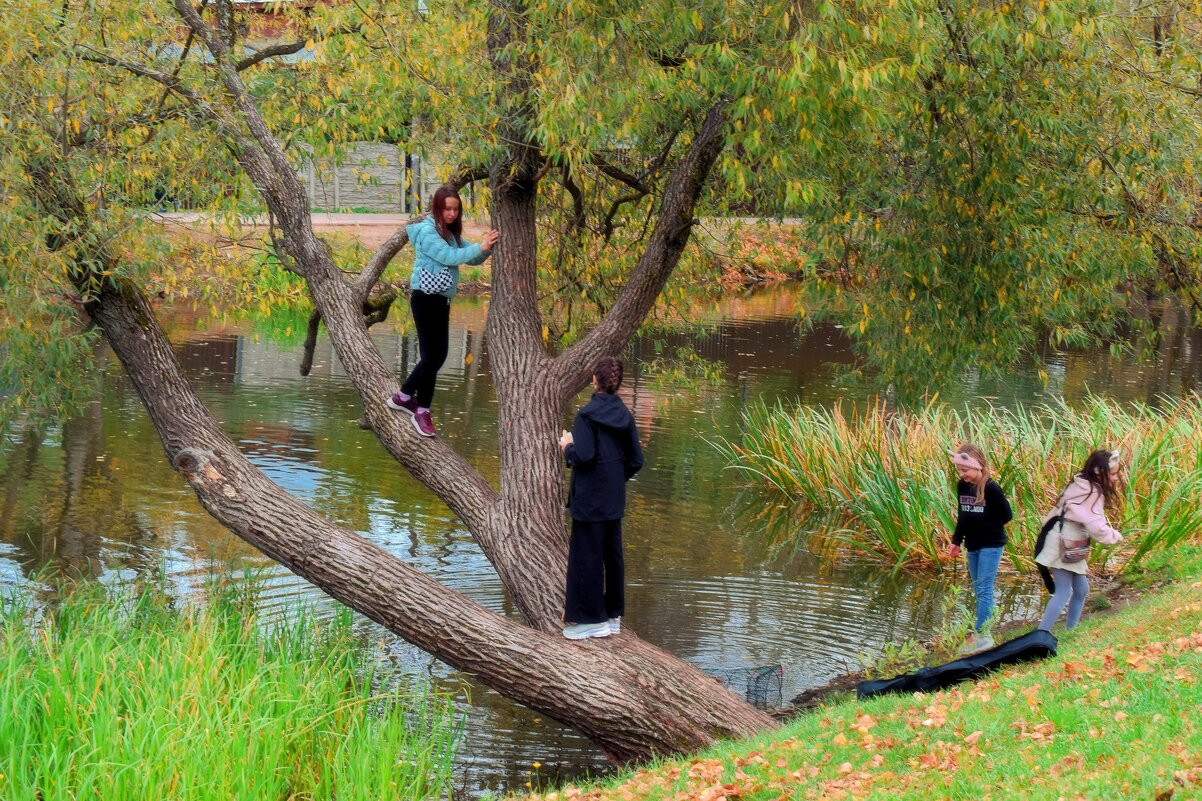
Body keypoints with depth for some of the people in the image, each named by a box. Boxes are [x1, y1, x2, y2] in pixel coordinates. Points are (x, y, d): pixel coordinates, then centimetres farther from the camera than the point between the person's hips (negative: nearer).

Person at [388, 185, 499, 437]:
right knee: (431, 355, -7)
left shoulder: (451, 233, 12)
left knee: (438, 355, 13)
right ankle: (422, 412, 2)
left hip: (442, 301, 9)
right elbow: (449, 257, -24)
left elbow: (472, 259, 8)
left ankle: (403, 396, 28)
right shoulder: (427, 232, -13)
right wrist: (481, 247, -27)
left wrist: (488, 248, -11)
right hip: (425, 299, -9)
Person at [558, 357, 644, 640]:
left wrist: (567, 447, -3)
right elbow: (636, 461, 8)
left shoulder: (587, 414, -14)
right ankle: (613, 615, 21)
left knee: (586, 556, 0)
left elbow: (583, 456, -22)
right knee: (613, 555, 13)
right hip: (615, 500, 7)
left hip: (589, 499, -7)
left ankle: (590, 618, 2)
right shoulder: (624, 415, 5)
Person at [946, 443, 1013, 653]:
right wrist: (956, 541, 14)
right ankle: (987, 623, 21)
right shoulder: (961, 486, 3)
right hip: (972, 545, 7)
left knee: (984, 589, -9)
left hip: (991, 545, -7)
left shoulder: (991, 488, -16)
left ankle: (981, 634, -9)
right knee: (978, 589, 12)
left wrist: (988, 526, -7)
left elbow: (1006, 515, -10)